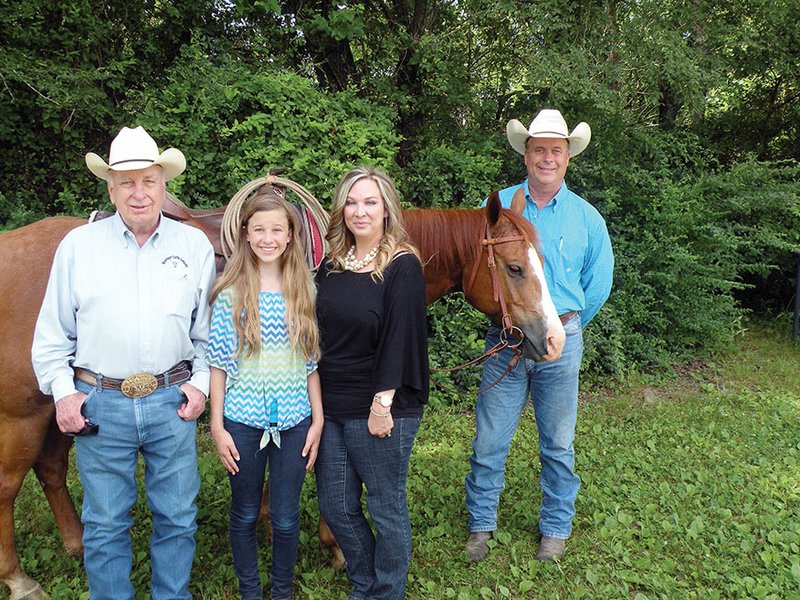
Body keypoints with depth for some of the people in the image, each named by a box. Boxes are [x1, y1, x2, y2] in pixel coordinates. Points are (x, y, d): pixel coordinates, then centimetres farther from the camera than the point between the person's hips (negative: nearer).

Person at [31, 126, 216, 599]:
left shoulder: (195, 246, 3)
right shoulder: (78, 245, 1)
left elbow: (209, 329, 7)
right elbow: (52, 333, 6)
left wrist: (201, 382, -3)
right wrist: (63, 391, -2)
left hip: (172, 401, 1)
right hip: (98, 405, 0)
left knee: (177, 519, 13)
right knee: (105, 524, 12)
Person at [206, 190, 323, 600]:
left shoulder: (304, 290, 1)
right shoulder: (231, 293, -5)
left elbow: (312, 362, 4)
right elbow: (218, 363, -3)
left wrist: (318, 420, 2)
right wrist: (217, 426, -5)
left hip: (293, 420, 1)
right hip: (243, 421, -1)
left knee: (286, 518, 11)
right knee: (245, 515, 14)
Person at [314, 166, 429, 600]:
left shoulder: (403, 267, -12)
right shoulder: (332, 265, 7)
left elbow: (400, 340, -16)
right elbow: (320, 333, 12)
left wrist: (382, 406, -19)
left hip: (380, 411, -7)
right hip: (331, 408, 7)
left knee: (386, 508, 10)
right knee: (335, 507, 16)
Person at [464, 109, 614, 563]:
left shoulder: (587, 217, 3)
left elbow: (598, 285, 10)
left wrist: (566, 327, 10)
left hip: (561, 342, 0)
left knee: (558, 444, 12)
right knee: (489, 441, 5)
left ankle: (556, 528, 29)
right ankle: (482, 524, 23)